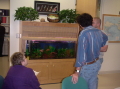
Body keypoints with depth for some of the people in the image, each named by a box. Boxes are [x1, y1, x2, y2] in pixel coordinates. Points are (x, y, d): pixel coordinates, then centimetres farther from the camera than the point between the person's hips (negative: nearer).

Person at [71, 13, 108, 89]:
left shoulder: (84, 33, -23)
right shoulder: (98, 31, 2)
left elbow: (81, 52, -29)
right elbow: (105, 38, 27)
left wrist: (77, 71, -29)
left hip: (87, 66, -7)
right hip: (97, 63, 7)